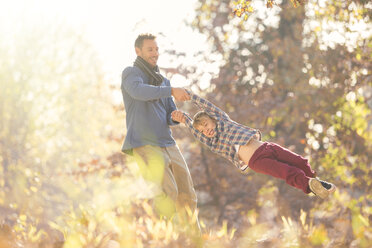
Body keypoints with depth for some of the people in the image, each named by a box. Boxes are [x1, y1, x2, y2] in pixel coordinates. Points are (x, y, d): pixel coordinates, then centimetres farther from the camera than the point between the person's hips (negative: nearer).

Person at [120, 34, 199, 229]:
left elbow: (170, 117, 17)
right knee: (168, 192, -21)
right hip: (144, 145, -7)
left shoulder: (163, 81, 22)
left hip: (167, 144, 7)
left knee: (187, 194, 3)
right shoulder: (130, 73, 1)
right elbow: (139, 91, -24)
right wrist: (172, 91, -31)